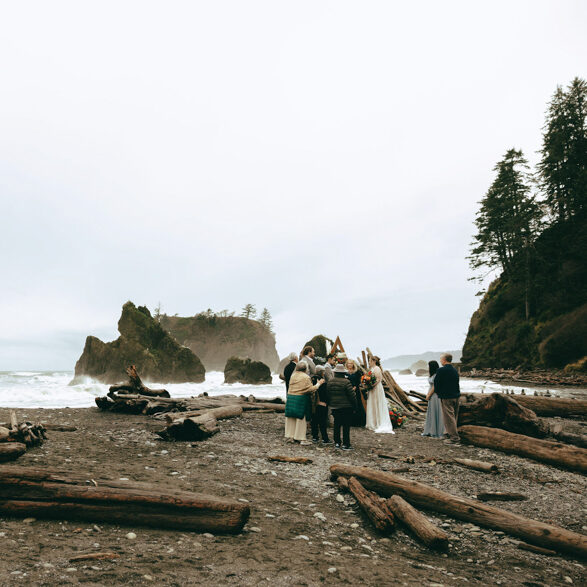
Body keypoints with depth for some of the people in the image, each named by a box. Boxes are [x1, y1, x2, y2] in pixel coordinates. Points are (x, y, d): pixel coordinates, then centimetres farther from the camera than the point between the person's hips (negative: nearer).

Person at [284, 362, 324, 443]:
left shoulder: (293, 375, 6)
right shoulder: (306, 377, -12)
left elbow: (291, 387, 12)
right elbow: (310, 389, -12)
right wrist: (318, 384, -2)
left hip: (290, 397, 6)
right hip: (301, 398, -6)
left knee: (291, 418, 13)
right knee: (300, 418, 3)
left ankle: (290, 434, 19)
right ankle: (298, 437, 6)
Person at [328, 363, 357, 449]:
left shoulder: (330, 382, 1)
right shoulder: (346, 382, -15)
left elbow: (328, 394, 7)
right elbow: (352, 395, -13)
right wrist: (355, 406, -2)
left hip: (334, 407, 5)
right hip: (346, 407, -5)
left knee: (337, 425, 14)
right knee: (346, 426, 1)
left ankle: (337, 442, 19)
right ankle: (346, 444, 3)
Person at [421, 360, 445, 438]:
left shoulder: (437, 375, -18)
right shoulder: (432, 375, 11)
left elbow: (434, 387, -18)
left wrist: (429, 395, -11)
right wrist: (428, 395, 9)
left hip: (436, 396, -10)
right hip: (432, 396, 10)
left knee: (436, 413, -1)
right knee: (431, 413, 13)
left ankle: (438, 432, 8)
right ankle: (430, 431, 20)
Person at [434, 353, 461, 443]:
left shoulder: (441, 370, -15)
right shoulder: (455, 370, 8)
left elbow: (436, 382, -9)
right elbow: (457, 383, 14)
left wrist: (437, 392, 8)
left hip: (447, 397, -8)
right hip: (456, 395, 8)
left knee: (449, 417, -2)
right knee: (454, 416, 17)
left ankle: (455, 437, -1)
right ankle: (451, 433, 28)